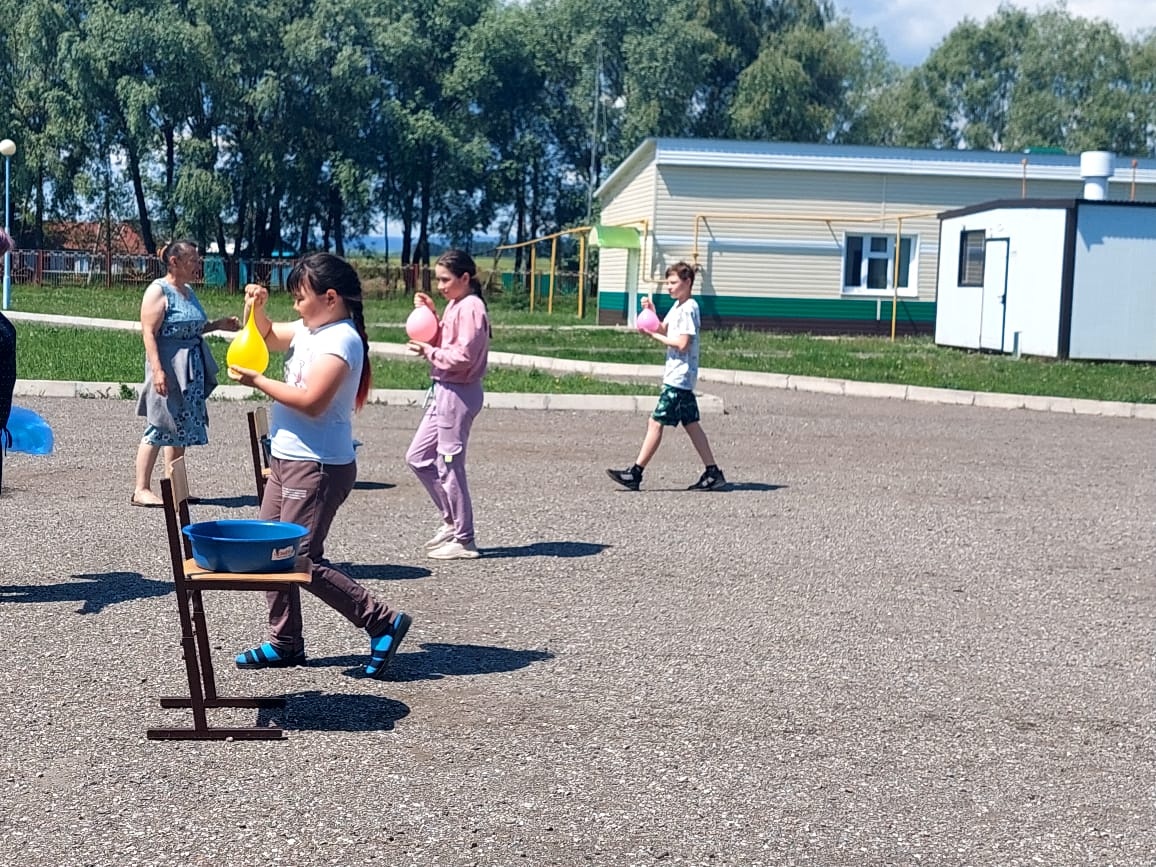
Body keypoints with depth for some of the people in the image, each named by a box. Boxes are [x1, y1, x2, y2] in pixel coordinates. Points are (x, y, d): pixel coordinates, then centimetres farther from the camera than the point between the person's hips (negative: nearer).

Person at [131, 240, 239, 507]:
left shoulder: (188, 291, 14)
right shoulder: (158, 291, -12)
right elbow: (149, 333, -17)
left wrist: (217, 325, 13)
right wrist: (157, 370, -24)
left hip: (192, 369, 9)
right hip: (168, 367, -9)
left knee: (182, 429, 11)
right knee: (159, 427, -6)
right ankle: (141, 490, -1)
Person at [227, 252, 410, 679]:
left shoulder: (341, 340, -17)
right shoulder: (309, 329, 10)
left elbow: (311, 401, -26)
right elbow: (267, 337, 26)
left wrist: (257, 381, -17)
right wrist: (255, 308, 6)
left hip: (318, 467, -10)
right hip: (287, 459, 10)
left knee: (301, 560, -8)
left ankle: (382, 622, 1)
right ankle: (285, 643, 24)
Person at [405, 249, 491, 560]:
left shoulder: (470, 308, -15)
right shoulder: (455, 305, 16)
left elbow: (463, 357, -22)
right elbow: (442, 343, 12)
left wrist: (428, 352, -12)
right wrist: (430, 313, 3)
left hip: (459, 393, -10)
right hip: (444, 392, 10)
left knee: (449, 466, -3)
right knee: (418, 458, 14)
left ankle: (463, 540, 7)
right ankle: (452, 521, 23)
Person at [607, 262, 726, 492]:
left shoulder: (689, 308, -14)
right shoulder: (677, 307, 16)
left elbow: (682, 343, -21)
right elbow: (664, 330, 19)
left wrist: (654, 335, -13)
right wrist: (651, 313, 4)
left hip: (678, 378, -10)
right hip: (680, 377, 10)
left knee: (656, 422, -9)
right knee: (691, 424, 10)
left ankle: (635, 473, -8)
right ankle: (713, 473, 13)